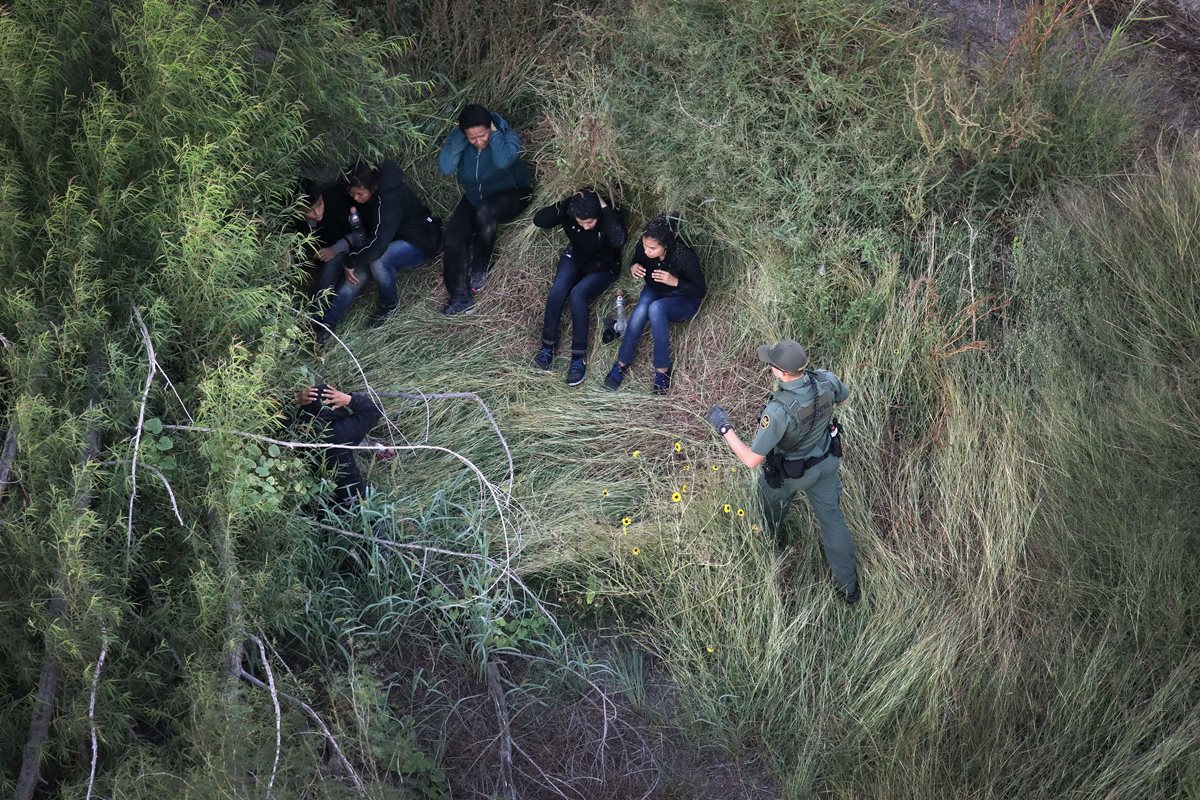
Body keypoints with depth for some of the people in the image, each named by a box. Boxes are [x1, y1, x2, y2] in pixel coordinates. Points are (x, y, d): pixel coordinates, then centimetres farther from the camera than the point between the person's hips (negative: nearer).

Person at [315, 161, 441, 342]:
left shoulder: (390, 198, -34)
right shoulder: (359, 198, -8)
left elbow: (378, 244, -40)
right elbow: (362, 232, 0)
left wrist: (350, 261, -28)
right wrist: (337, 248, -17)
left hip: (420, 243, -7)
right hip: (393, 240, 7)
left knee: (378, 260, -34)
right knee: (358, 271, -17)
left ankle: (388, 306, -7)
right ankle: (325, 325, -16)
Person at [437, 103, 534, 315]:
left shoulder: (507, 136, -22)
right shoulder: (457, 139, -13)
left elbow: (503, 161, -44)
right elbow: (445, 167, -29)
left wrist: (494, 133, -33)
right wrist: (460, 137, -31)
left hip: (511, 194, -4)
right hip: (475, 197, 5)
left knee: (485, 211, -37)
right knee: (453, 234, -18)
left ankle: (480, 268, -14)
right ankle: (460, 298, -21)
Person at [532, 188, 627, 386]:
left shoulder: (611, 215, -31)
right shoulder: (568, 212, -23)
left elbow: (619, 241, -51)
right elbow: (539, 220, -31)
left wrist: (605, 207, -46)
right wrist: (564, 203, -39)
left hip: (602, 268, -3)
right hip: (574, 259, 3)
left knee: (577, 294, -30)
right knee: (557, 292, -25)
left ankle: (579, 357, -21)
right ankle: (548, 344, -7)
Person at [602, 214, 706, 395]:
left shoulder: (684, 255, -32)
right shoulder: (643, 247, -21)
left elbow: (700, 291, -21)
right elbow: (635, 262, 3)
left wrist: (675, 282, -37)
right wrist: (633, 268, -22)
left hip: (683, 301, -4)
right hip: (655, 292, 4)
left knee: (656, 308, -37)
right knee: (643, 305, -33)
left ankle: (662, 369, -24)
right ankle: (623, 362, -20)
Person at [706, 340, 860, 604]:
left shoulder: (778, 411, -45)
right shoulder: (825, 379, -27)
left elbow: (752, 460, -36)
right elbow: (842, 397, 0)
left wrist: (724, 428, -28)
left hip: (792, 473, -4)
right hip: (826, 461, 4)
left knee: (770, 490, 32)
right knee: (832, 518, 21)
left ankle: (774, 538, 63)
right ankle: (849, 586, 32)